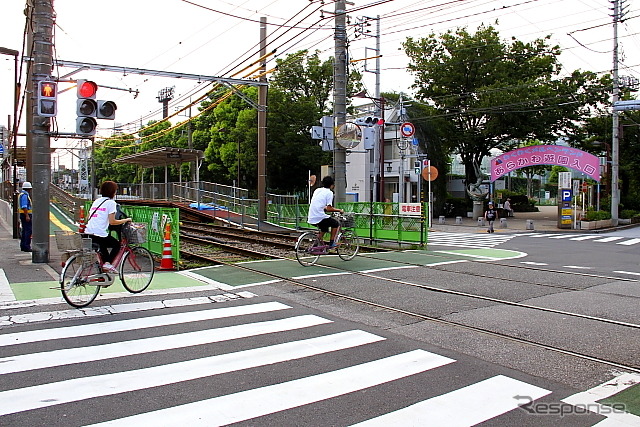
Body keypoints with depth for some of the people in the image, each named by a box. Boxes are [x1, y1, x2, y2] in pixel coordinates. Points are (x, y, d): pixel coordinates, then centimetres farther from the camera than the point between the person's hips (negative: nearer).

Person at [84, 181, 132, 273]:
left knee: (103, 245, 33)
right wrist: (126, 220, 2)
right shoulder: (111, 202, -3)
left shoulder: (97, 201, 18)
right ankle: (107, 263, -2)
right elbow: (112, 222, -10)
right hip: (100, 234, -7)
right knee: (117, 245, 15)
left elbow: (88, 217, 23)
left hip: (88, 233, 7)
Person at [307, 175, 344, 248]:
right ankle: (331, 243, 12)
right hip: (319, 217, -8)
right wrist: (339, 210, 3)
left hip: (311, 218, 8)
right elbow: (329, 209, -11)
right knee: (336, 223, 14)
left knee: (324, 227, 32)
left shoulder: (317, 190, 18)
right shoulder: (329, 192, -3)